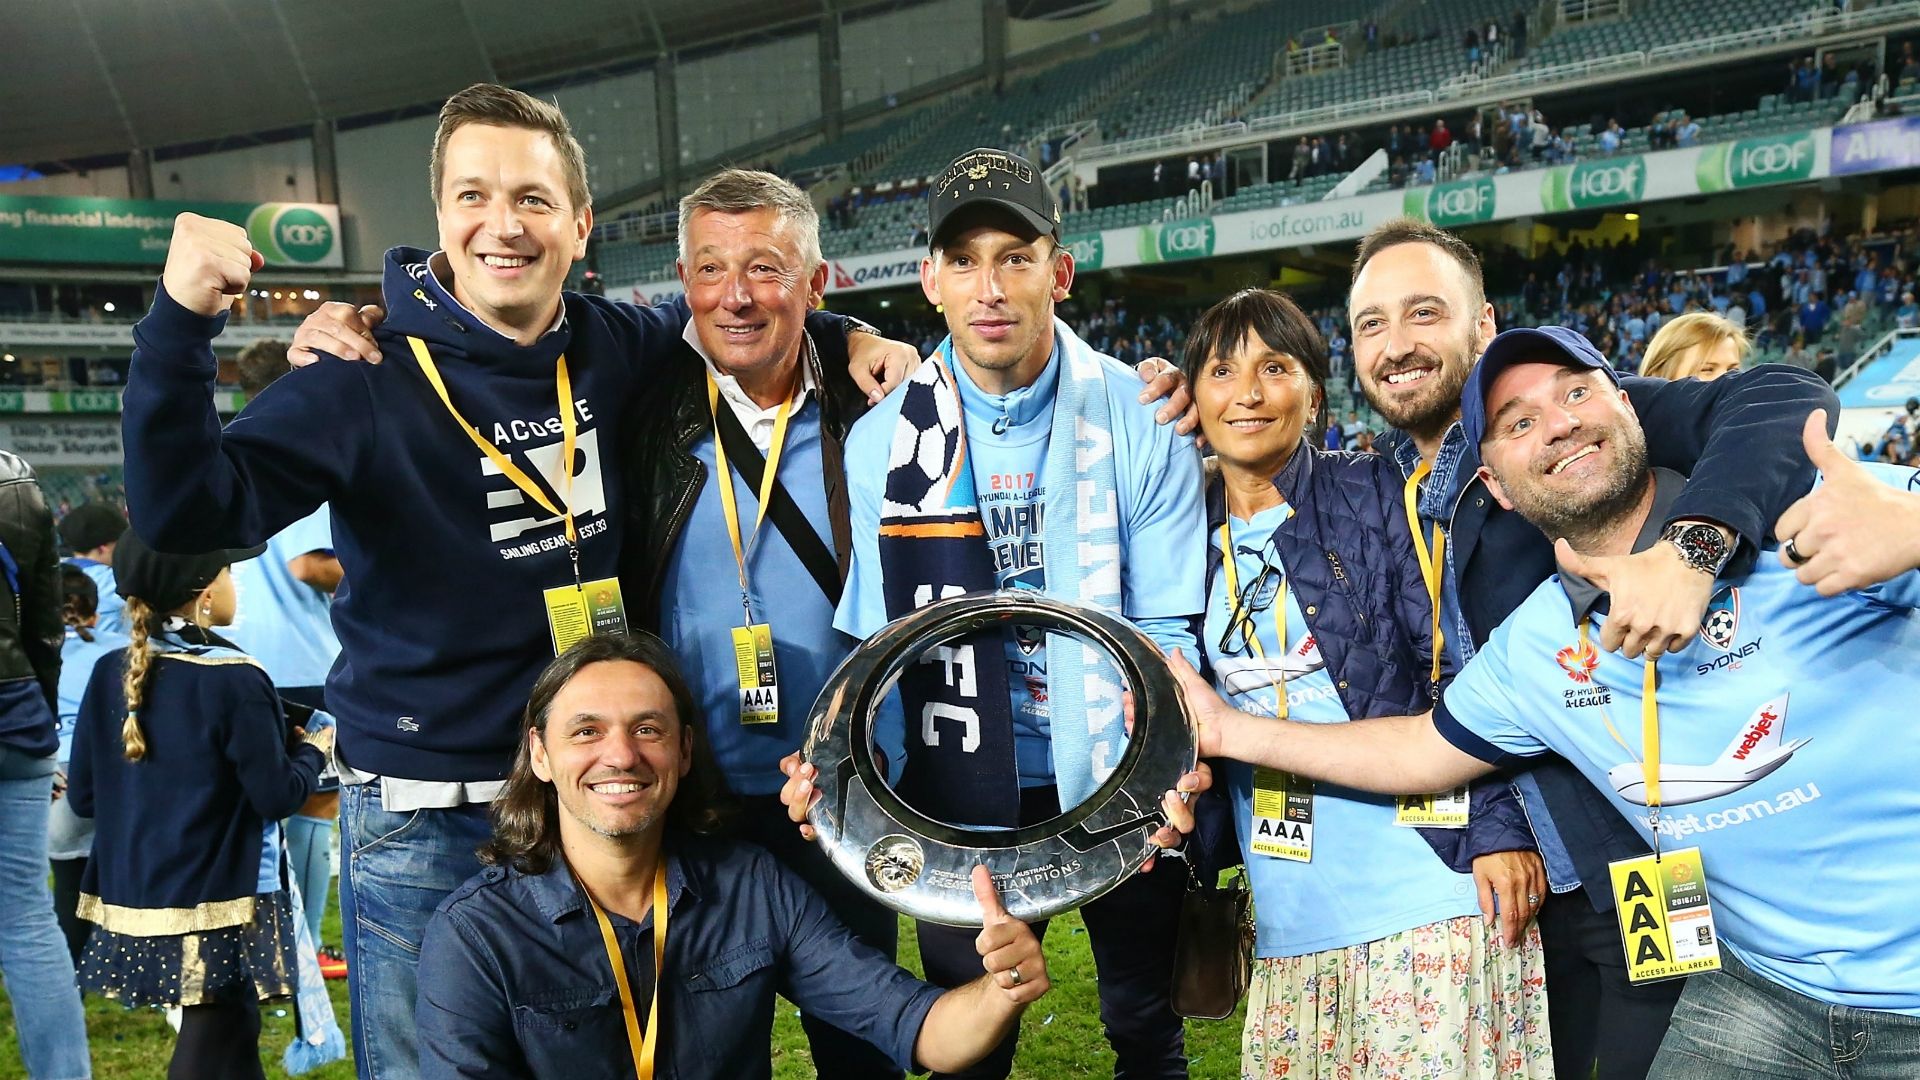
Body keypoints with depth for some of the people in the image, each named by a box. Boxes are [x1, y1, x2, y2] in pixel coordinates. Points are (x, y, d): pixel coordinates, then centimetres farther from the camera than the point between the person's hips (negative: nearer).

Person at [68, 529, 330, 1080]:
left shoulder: (109, 674, 0)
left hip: (131, 906, 6)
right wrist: (313, 750, 4)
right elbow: (278, 795, -14)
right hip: (221, 910, -6)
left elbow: (83, 797, 6)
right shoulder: (235, 679, -17)